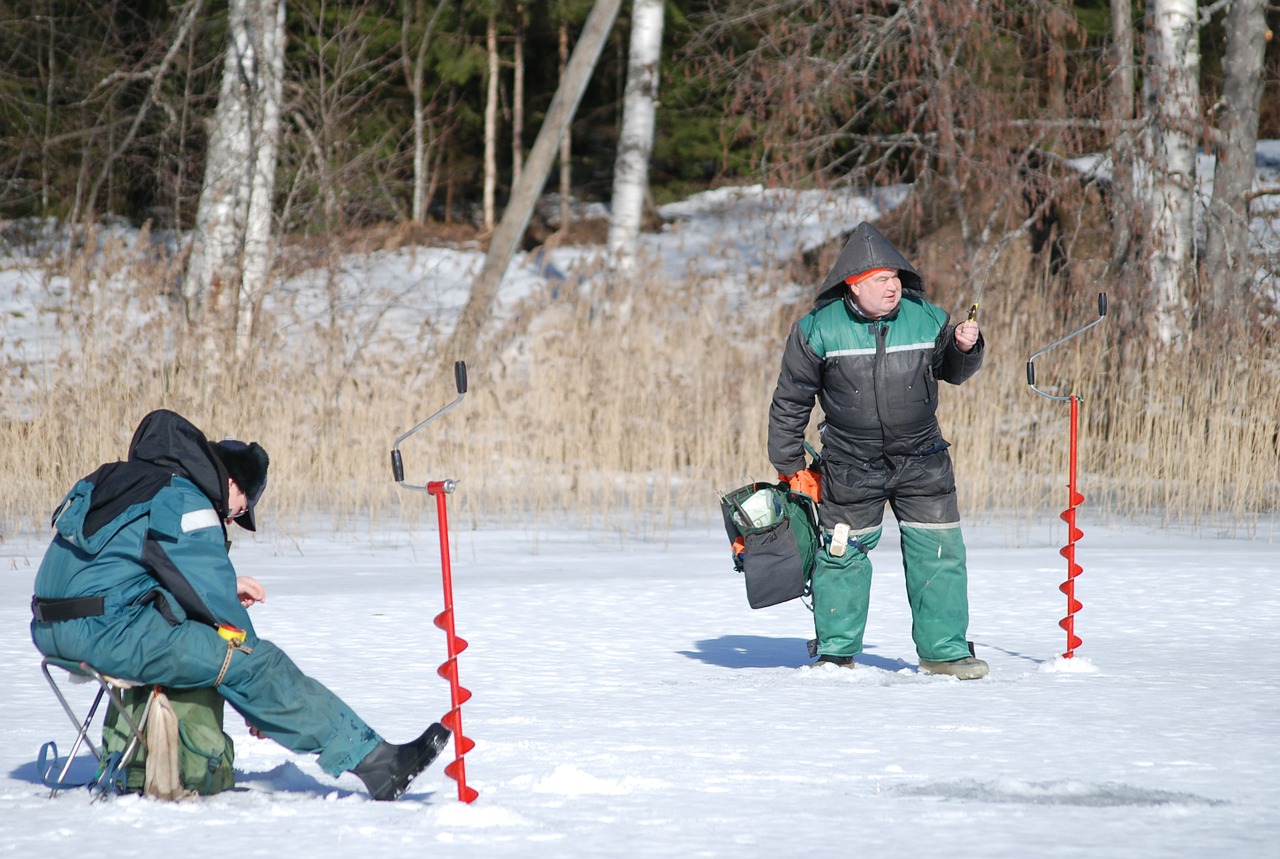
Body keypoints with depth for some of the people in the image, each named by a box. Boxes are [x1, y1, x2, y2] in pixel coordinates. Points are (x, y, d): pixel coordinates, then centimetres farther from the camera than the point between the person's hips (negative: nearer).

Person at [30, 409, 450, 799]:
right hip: (109, 631, -10)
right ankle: (376, 765, -13)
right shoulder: (184, 500, -7)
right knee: (254, 665, -11)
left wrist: (225, 585, 20)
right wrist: (247, 643, 3)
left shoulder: (133, 482, 23)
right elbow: (209, 593, -12)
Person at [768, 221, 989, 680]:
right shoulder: (819, 329, -9)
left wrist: (965, 347, -12)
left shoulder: (925, 319, -4)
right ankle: (836, 651, 22)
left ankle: (943, 648, 12)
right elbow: (791, 400, 1)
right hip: (850, 469, -1)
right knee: (841, 554, 7)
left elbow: (952, 371, 12)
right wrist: (790, 466, 2)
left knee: (938, 551, 0)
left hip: (921, 461, 1)